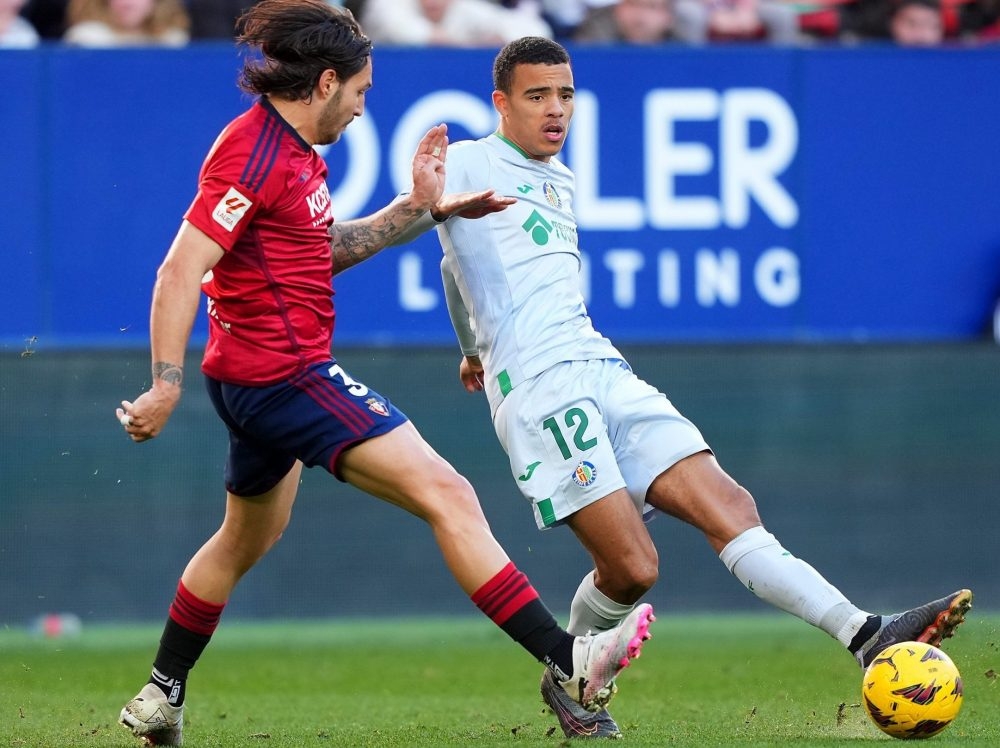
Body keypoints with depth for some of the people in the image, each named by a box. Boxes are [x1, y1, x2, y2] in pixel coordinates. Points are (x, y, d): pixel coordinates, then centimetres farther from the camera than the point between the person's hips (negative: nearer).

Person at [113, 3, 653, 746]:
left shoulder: (291, 150, 13)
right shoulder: (255, 154, -18)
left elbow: (325, 248, 25)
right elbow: (180, 272, -22)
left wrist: (418, 210, 17)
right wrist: (167, 386, -27)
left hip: (265, 382, 11)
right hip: (288, 374, -11)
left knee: (247, 540, 29)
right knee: (448, 496, -15)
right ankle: (569, 664, -21)